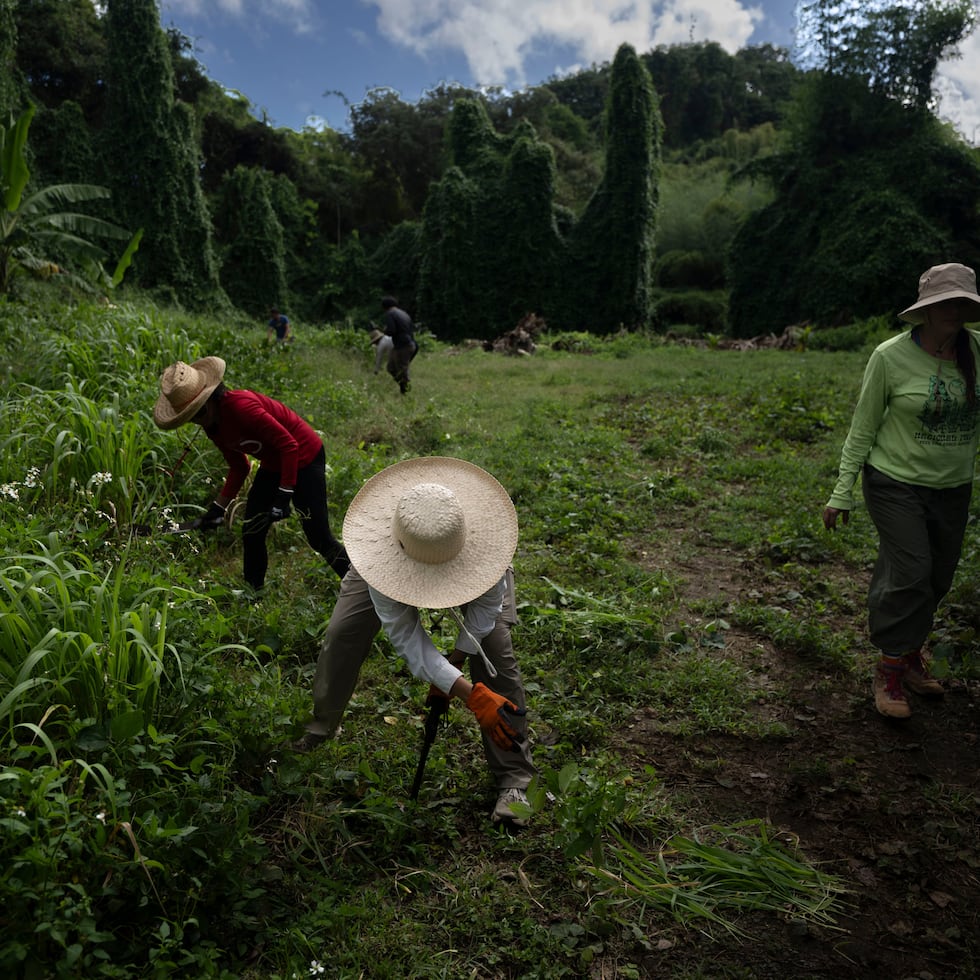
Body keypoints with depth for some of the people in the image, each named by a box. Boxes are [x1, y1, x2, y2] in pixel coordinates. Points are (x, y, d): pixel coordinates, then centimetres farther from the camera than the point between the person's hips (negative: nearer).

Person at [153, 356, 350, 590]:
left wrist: (284, 496, -27)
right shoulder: (212, 428, 0)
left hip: (304, 457, -9)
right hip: (273, 464, 9)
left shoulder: (240, 406, -29)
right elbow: (239, 467, 11)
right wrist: (217, 508, 4)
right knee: (251, 533, 6)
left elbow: (289, 445, -27)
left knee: (319, 537, -8)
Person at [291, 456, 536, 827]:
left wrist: (454, 662, -25)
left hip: (471, 566, 0)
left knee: (494, 652, -19)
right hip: (397, 565, 1)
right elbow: (406, 637, -38)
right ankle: (318, 730, 25)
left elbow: (484, 610, -24)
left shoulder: (486, 534, -44)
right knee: (340, 636, -6)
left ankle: (513, 779, -7)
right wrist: (470, 693, -44)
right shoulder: (381, 549, -43)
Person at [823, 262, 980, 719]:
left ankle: (910, 652, 34)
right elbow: (862, 429, -8)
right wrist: (842, 493, -7)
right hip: (897, 482, -4)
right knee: (911, 573, -9)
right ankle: (891, 668, 10)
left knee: (938, 578, 13)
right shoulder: (891, 356, -13)